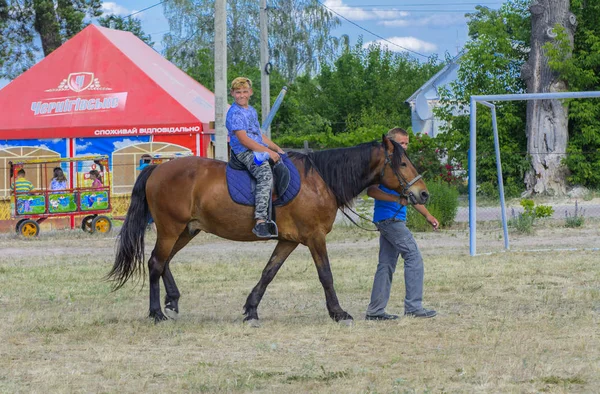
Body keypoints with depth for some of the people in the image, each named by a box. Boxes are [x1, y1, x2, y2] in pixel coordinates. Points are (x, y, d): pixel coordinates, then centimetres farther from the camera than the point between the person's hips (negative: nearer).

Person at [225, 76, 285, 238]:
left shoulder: (251, 111, 19)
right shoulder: (234, 113, -10)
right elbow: (244, 140, -17)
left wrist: (277, 149, 14)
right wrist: (267, 151, -19)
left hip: (260, 150, 10)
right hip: (244, 153, -10)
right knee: (266, 174, -34)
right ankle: (260, 222, -43)